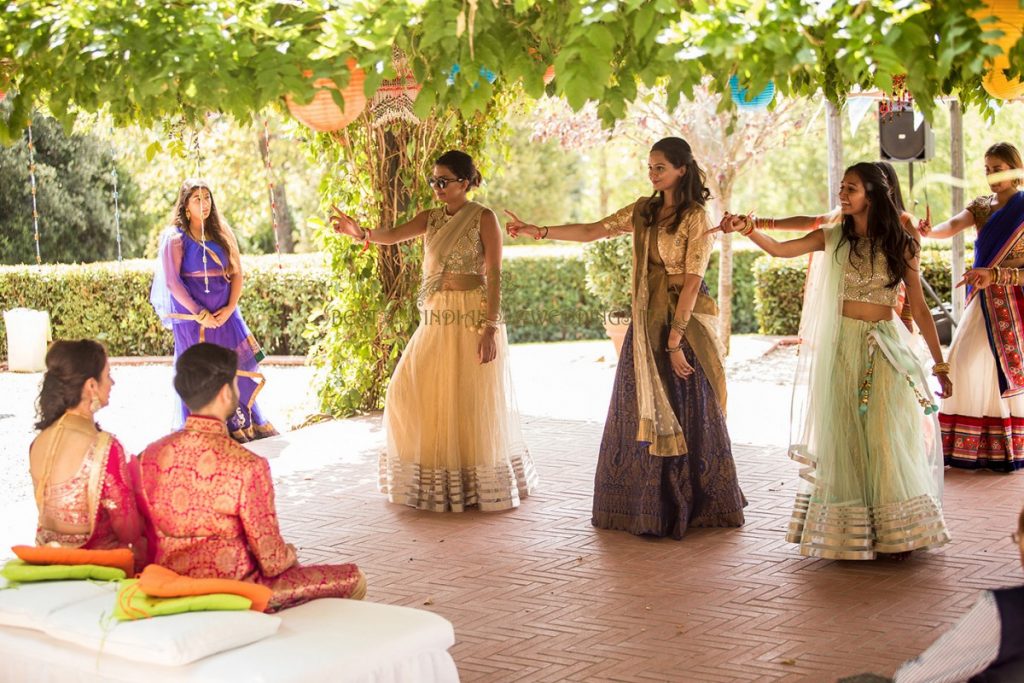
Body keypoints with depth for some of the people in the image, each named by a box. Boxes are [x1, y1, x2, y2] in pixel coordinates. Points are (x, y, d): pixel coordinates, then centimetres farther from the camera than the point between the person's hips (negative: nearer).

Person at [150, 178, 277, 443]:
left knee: (236, 369, 2)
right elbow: (172, 282, -9)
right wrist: (199, 314, -14)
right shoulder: (175, 237, -3)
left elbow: (237, 273, 8)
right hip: (193, 318, -4)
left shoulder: (221, 233, 11)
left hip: (224, 315, 4)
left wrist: (230, 307, -7)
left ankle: (241, 424, 11)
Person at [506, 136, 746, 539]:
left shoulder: (695, 218, -9)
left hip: (686, 320, -6)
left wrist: (675, 339, -18)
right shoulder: (644, 211, 11)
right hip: (647, 321, 6)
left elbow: (692, 280, -14)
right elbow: (591, 232, 12)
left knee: (686, 414, 0)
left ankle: (693, 505, 12)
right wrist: (539, 231, 4)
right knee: (642, 412, 7)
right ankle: (647, 503, 17)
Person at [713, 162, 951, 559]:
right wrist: (746, 229, -25)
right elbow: (781, 250, -6)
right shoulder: (834, 238, 4)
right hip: (841, 346, 2)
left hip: (885, 347, -2)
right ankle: (847, 532, 11)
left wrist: (940, 365, 3)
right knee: (844, 437, 3)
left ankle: (895, 532, 3)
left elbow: (919, 308, 2)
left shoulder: (900, 244, 0)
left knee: (887, 436, -6)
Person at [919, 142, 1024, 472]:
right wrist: (929, 231, -34)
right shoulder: (981, 206, 8)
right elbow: (953, 226, -13)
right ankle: (971, 447, 11)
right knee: (966, 365, 2)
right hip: (984, 303, 5)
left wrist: (994, 275, -23)